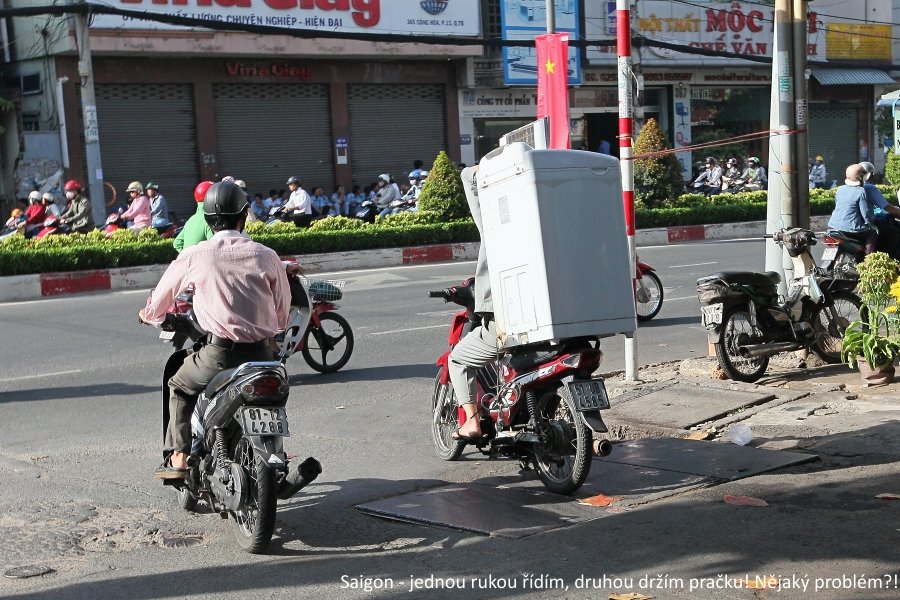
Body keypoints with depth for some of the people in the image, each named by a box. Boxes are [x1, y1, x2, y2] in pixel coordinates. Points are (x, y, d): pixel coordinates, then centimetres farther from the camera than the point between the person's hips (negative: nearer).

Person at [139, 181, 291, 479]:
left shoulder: (194, 256, -1)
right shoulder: (266, 255, 3)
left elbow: (160, 299, 13)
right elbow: (283, 316, 9)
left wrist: (150, 315, 36)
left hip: (219, 353, -2)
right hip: (262, 353, 2)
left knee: (179, 387, 26)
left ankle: (178, 457, 16)